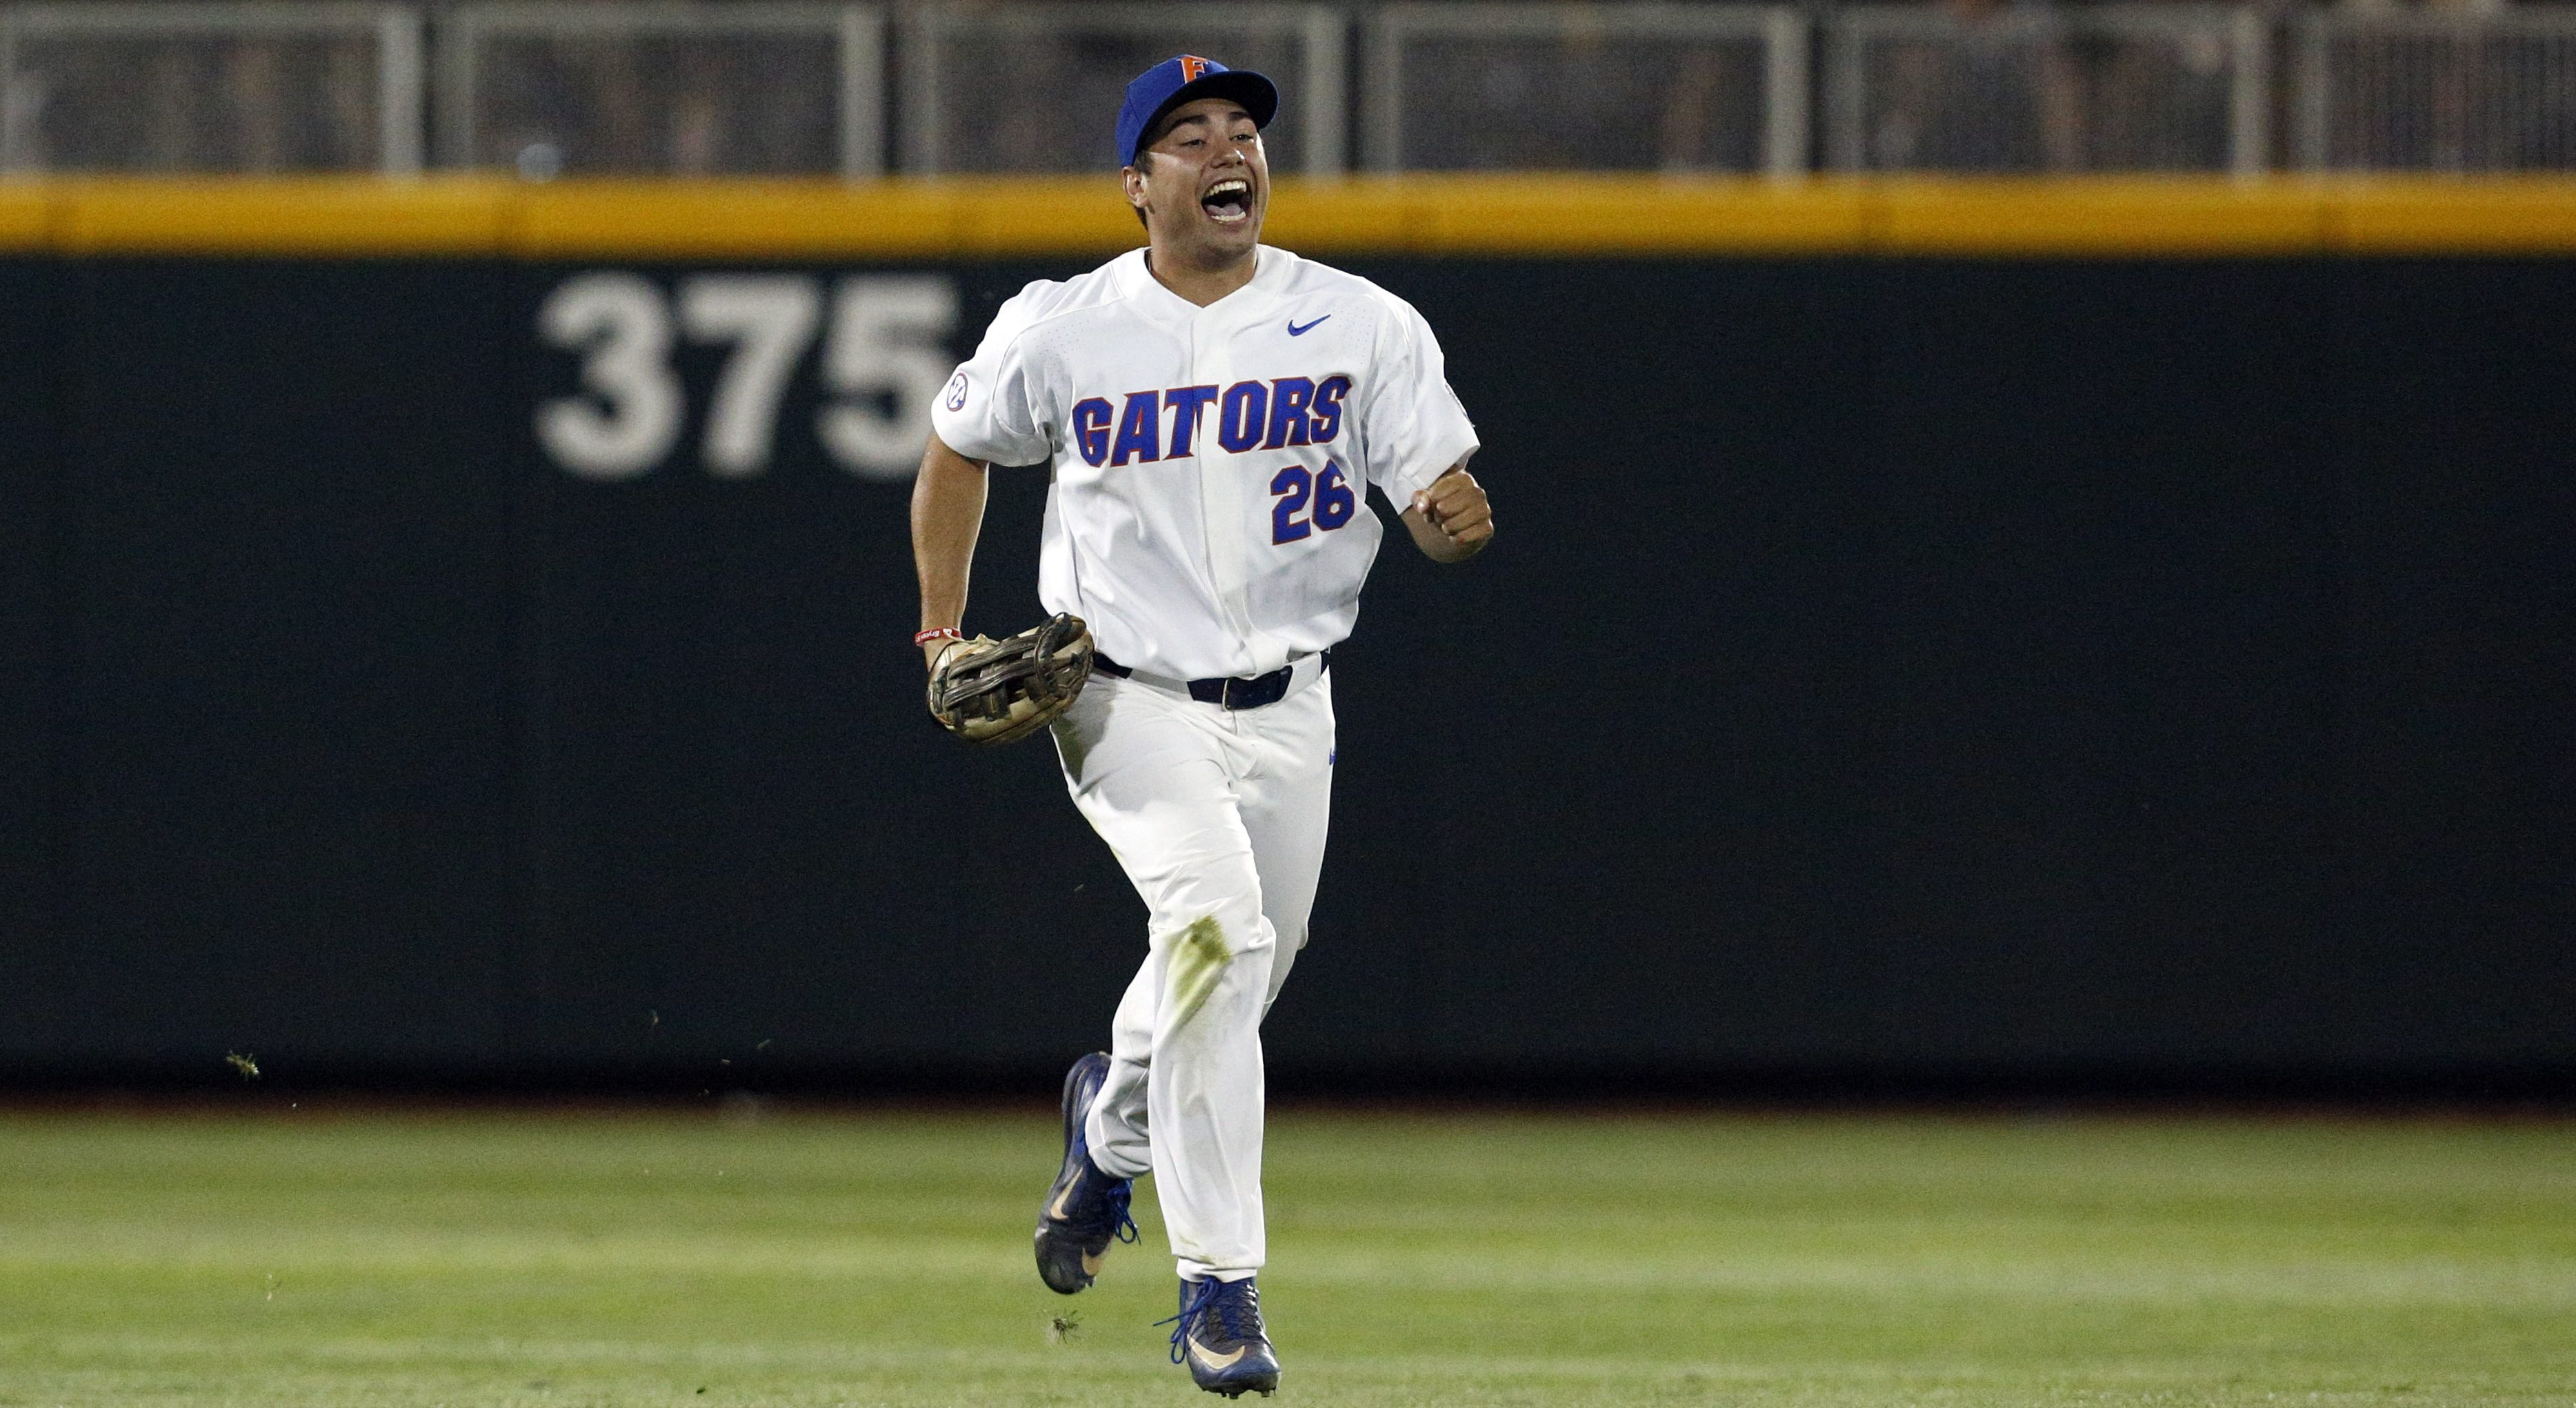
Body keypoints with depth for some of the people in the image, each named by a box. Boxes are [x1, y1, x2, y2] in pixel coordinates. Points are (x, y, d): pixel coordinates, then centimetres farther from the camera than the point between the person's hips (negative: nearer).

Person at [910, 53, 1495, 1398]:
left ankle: (1113, 1119, 52)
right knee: (1214, 922, -26)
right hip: (1127, 700, -3)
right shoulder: (1059, 332, -5)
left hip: (1285, 712, 3)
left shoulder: (1362, 327, -3)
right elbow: (959, 445, 12)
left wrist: (1453, 517, -31)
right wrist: (943, 631, 5)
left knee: (1233, 972, 14)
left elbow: (1438, 497, -6)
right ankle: (1219, 1285, -22)